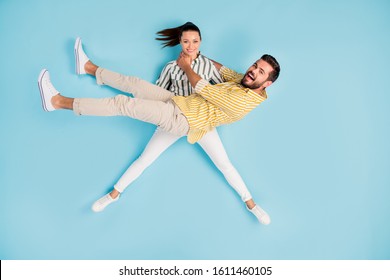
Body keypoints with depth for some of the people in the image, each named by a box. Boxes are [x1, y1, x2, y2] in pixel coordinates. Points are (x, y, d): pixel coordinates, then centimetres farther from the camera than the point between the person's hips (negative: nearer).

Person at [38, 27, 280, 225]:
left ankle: (59, 102, -8)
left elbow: (202, 89, -18)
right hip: (180, 102, 8)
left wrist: (187, 66, -3)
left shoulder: (245, 100, -23)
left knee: (124, 103, -15)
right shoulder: (243, 83, 4)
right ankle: (89, 67, 32)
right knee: (134, 83, 12)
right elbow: (224, 70, 23)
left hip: (181, 119, -8)